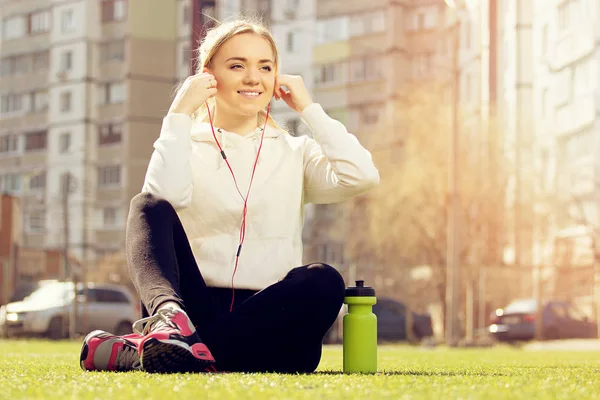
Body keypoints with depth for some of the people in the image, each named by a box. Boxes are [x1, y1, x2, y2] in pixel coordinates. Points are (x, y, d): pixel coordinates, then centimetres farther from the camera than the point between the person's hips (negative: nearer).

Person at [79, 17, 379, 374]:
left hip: (267, 318, 1)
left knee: (323, 281, -31)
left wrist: (309, 109, 4)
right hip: (195, 307, -1)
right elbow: (164, 199, -11)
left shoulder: (295, 153, 17)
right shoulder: (186, 146, 13)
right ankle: (168, 315, -52)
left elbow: (361, 177, -4)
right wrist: (179, 114, -4)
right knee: (149, 204, -20)